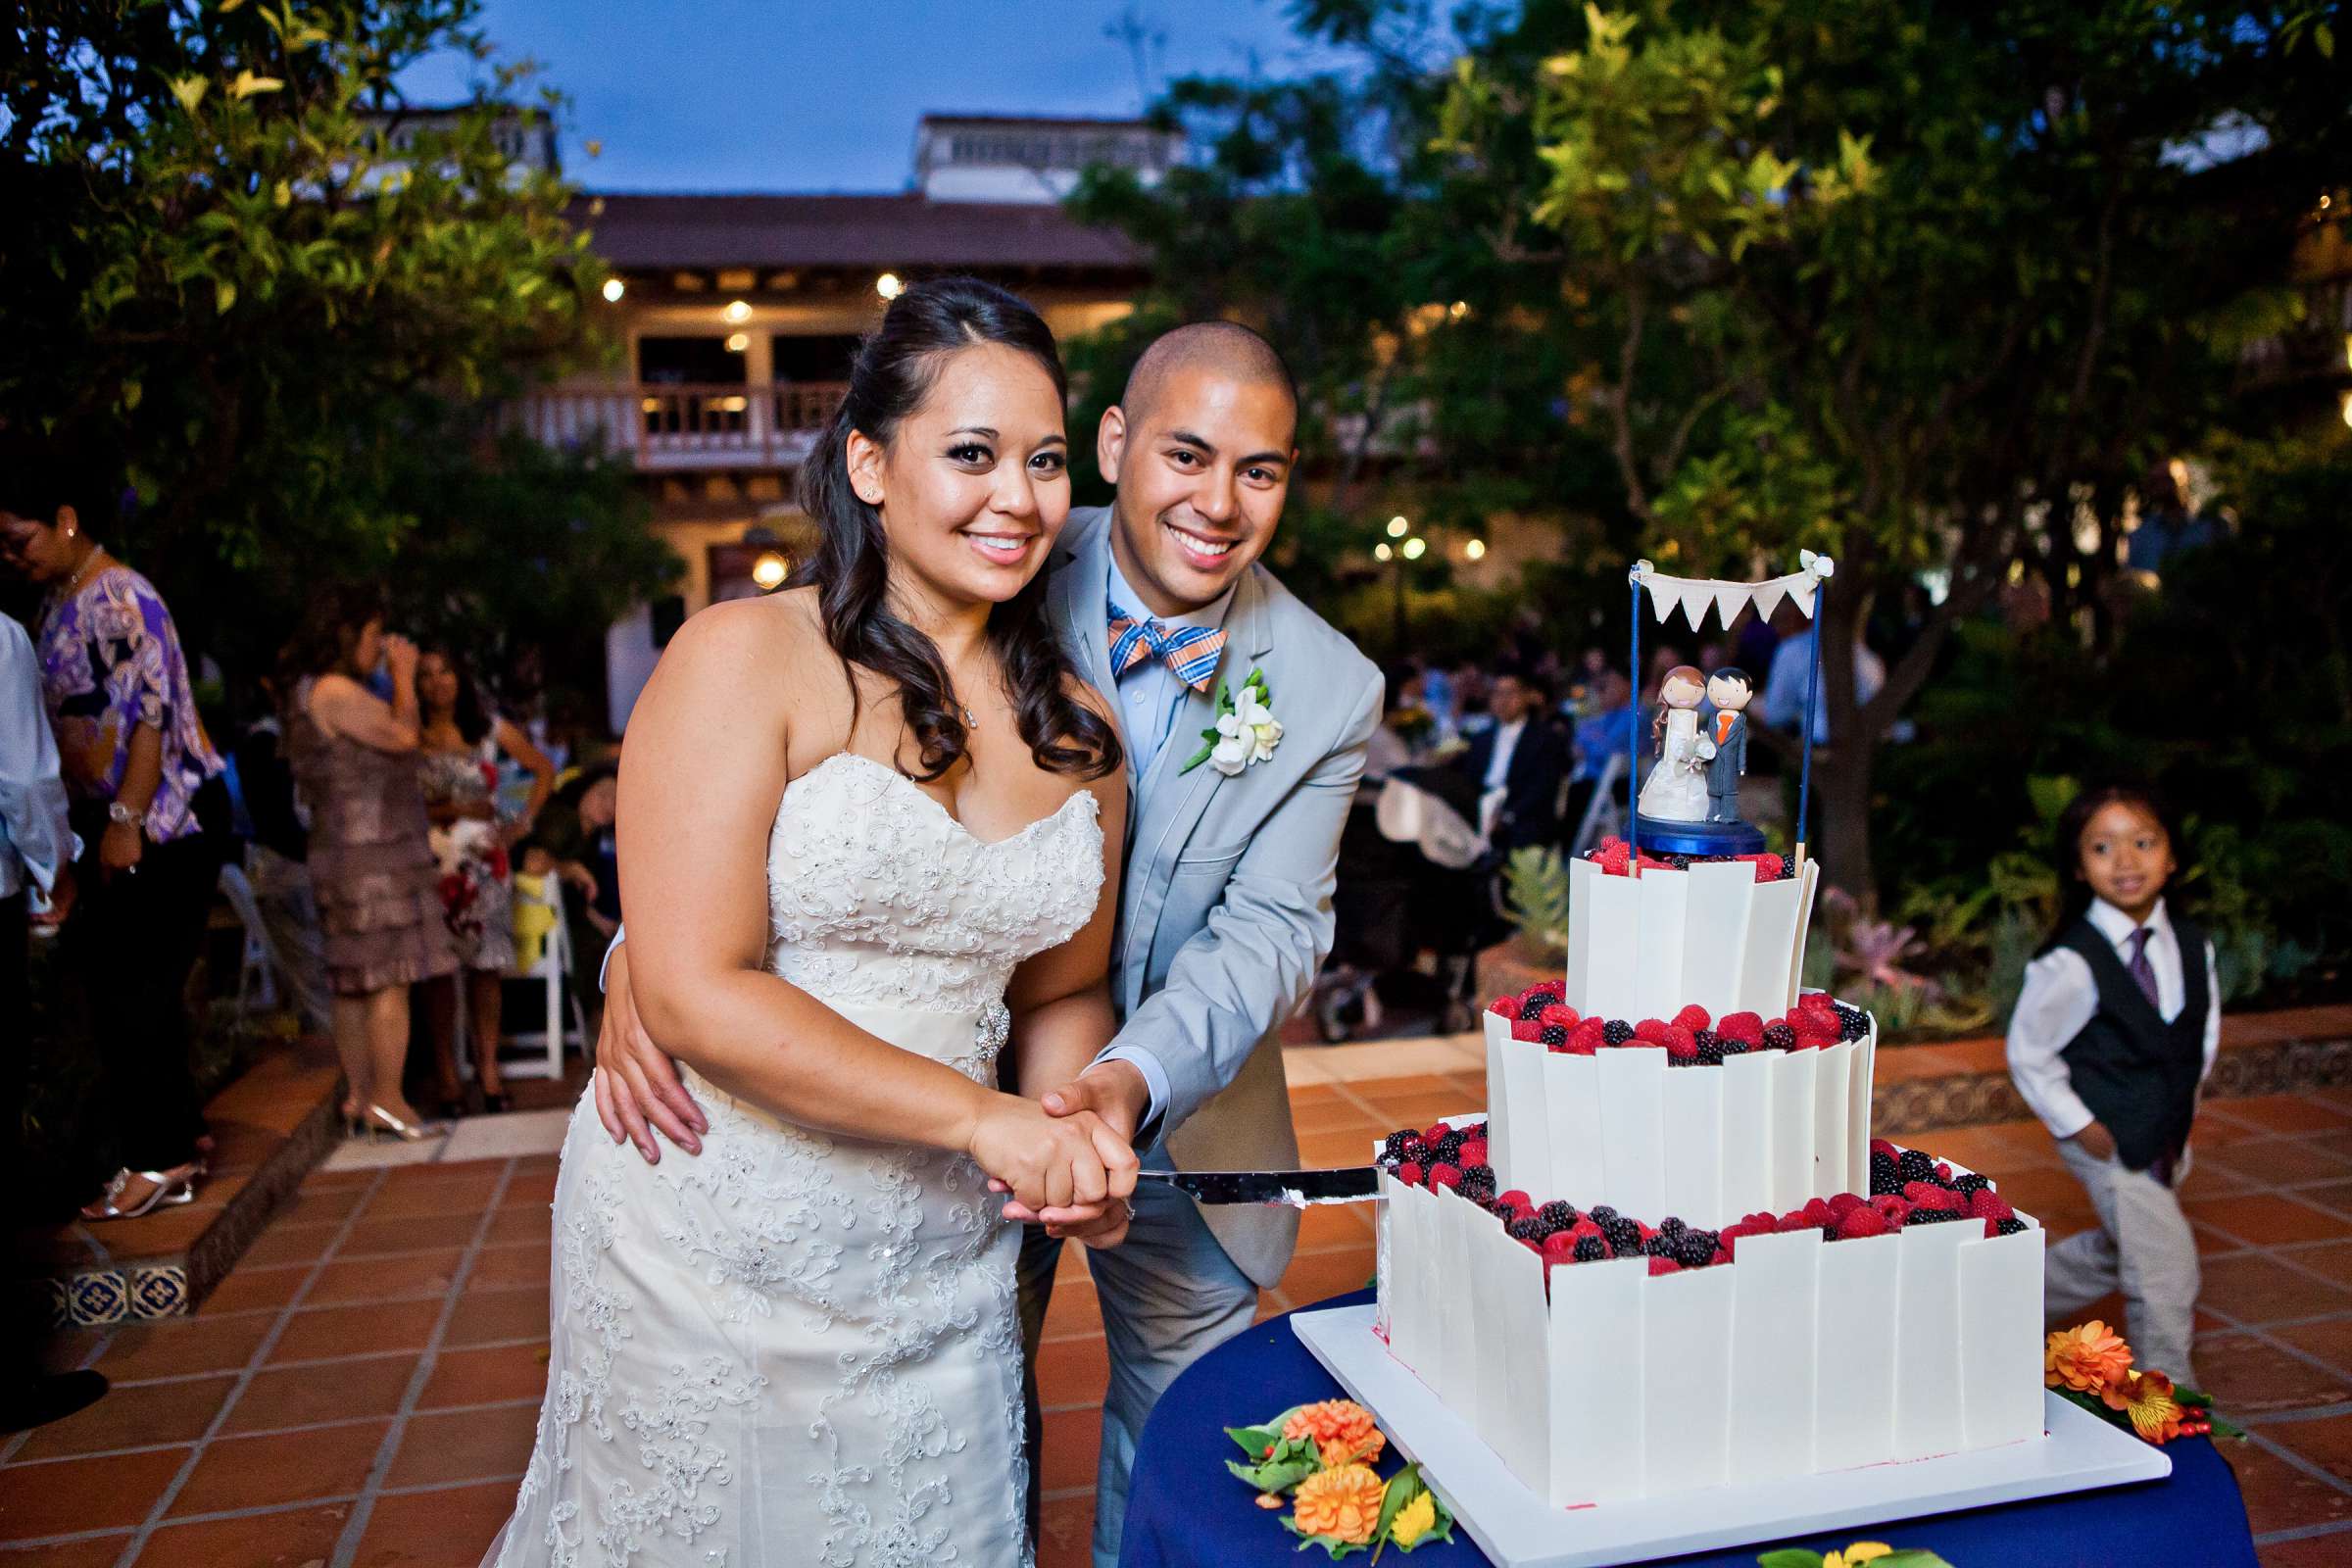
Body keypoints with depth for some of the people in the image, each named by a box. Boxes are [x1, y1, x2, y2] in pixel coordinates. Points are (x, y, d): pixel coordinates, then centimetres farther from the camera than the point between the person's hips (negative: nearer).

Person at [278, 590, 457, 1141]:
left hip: (346, 855, 11)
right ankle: (387, 1100, -8)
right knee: (390, 977, -9)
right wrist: (403, 675, -2)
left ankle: (360, 1097, 16)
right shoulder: (334, 690, -13)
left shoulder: (312, 693, 20)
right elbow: (403, 734, -16)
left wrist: (394, 674, 18)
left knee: (355, 982, 11)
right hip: (371, 853, -11)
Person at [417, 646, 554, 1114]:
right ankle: (448, 1076, 1)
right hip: (435, 861, -2)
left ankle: (488, 1071, 2)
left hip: (486, 860, 2)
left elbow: (544, 769, 18)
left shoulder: (492, 730, 10)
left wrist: (524, 822, 11)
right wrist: (445, 812, -8)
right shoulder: (410, 738, 3)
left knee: (486, 966, -1)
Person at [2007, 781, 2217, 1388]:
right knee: (2166, 1267, -5)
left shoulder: (2192, 946, -5)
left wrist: (2183, 1101, 4)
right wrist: (2079, 1126, -13)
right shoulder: (2071, 964, -24)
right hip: (2106, 1138, -7)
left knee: (2120, 1248, 22)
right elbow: (2028, 1055, -14)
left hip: (2165, 1133, 7)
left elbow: (2204, 1031, 12)